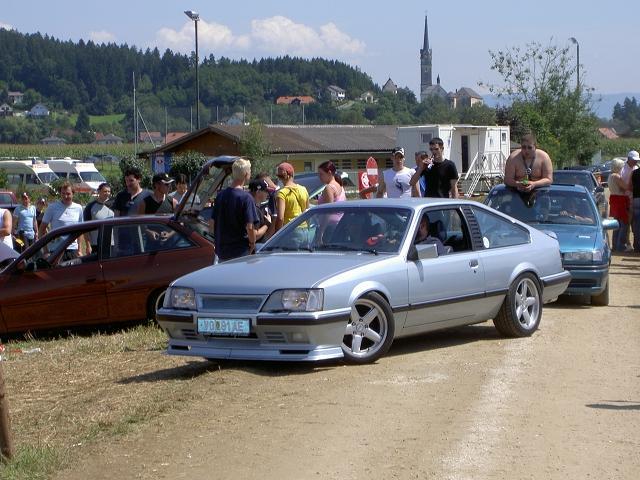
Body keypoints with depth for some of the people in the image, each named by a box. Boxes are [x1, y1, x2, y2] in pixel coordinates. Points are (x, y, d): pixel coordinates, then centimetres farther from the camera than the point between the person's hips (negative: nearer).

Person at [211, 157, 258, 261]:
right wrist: (252, 243, -2)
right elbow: (249, 226, -18)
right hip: (240, 252, -6)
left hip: (221, 250, 6)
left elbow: (213, 221, 11)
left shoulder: (221, 195, 4)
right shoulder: (246, 197, -15)